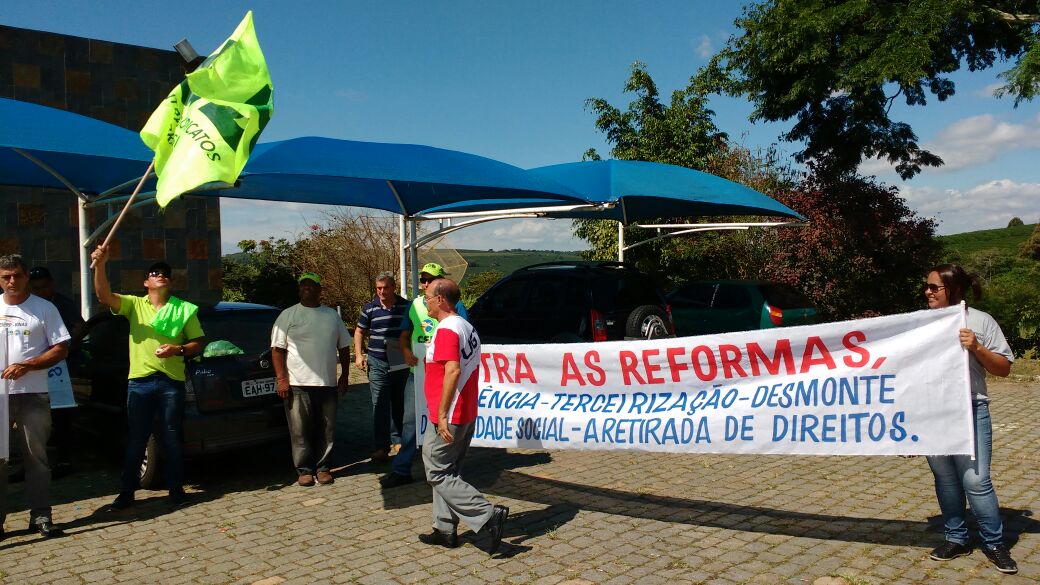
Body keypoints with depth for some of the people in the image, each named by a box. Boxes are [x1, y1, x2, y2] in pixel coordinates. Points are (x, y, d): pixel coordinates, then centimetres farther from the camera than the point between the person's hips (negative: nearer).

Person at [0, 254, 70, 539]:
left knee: (36, 457, 5)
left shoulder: (44, 308, 2)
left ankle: (40, 516, 11)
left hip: (33, 395, -2)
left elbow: (61, 349, -1)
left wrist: (27, 366, -14)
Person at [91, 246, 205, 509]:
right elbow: (104, 296, -9)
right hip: (139, 381, 0)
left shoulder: (184, 309, 8)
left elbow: (199, 342, 8)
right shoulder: (134, 304, 8)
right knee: (135, 440, 6)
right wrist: (100, 266, -23)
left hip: (171, 381, 0)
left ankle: (176, 488, 17)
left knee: (171, 439, 6)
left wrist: (179, 349, -11)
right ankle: (127, 491, 18)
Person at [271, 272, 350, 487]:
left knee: (326, 430, 6)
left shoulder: (332, 315, 12)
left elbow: (344, 347, 16)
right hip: (297, 384, -2)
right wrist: (281, 379, -9)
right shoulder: (288, 316, 3)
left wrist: (345, 376, 10)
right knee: (300, 431, 0)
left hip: (327, 384, 3)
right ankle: (304, 470, 12)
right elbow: (277, 349, -1)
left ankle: (323, 467, 17)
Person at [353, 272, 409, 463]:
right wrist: (359, 354, 1)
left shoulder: (406, 306, 2)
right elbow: (359, 332, 12)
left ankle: (399, 440, 26)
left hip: (401, 363, 1)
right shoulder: (370, 308, 2)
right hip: (377, 363, -1)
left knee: (400, 404, 11)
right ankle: (381, 447, -1)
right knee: (380, 406, -4)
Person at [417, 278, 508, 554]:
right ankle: (445, 530, 23)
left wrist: (442, 414, -27)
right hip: (467, 415, 10)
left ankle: (489, 515, -7)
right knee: (447, 471, 18)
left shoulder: (446, 330, -18)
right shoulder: (468, 328, 13)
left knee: (438, 474, -1)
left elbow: (453, 370, -29)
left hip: (448, 418, -10)